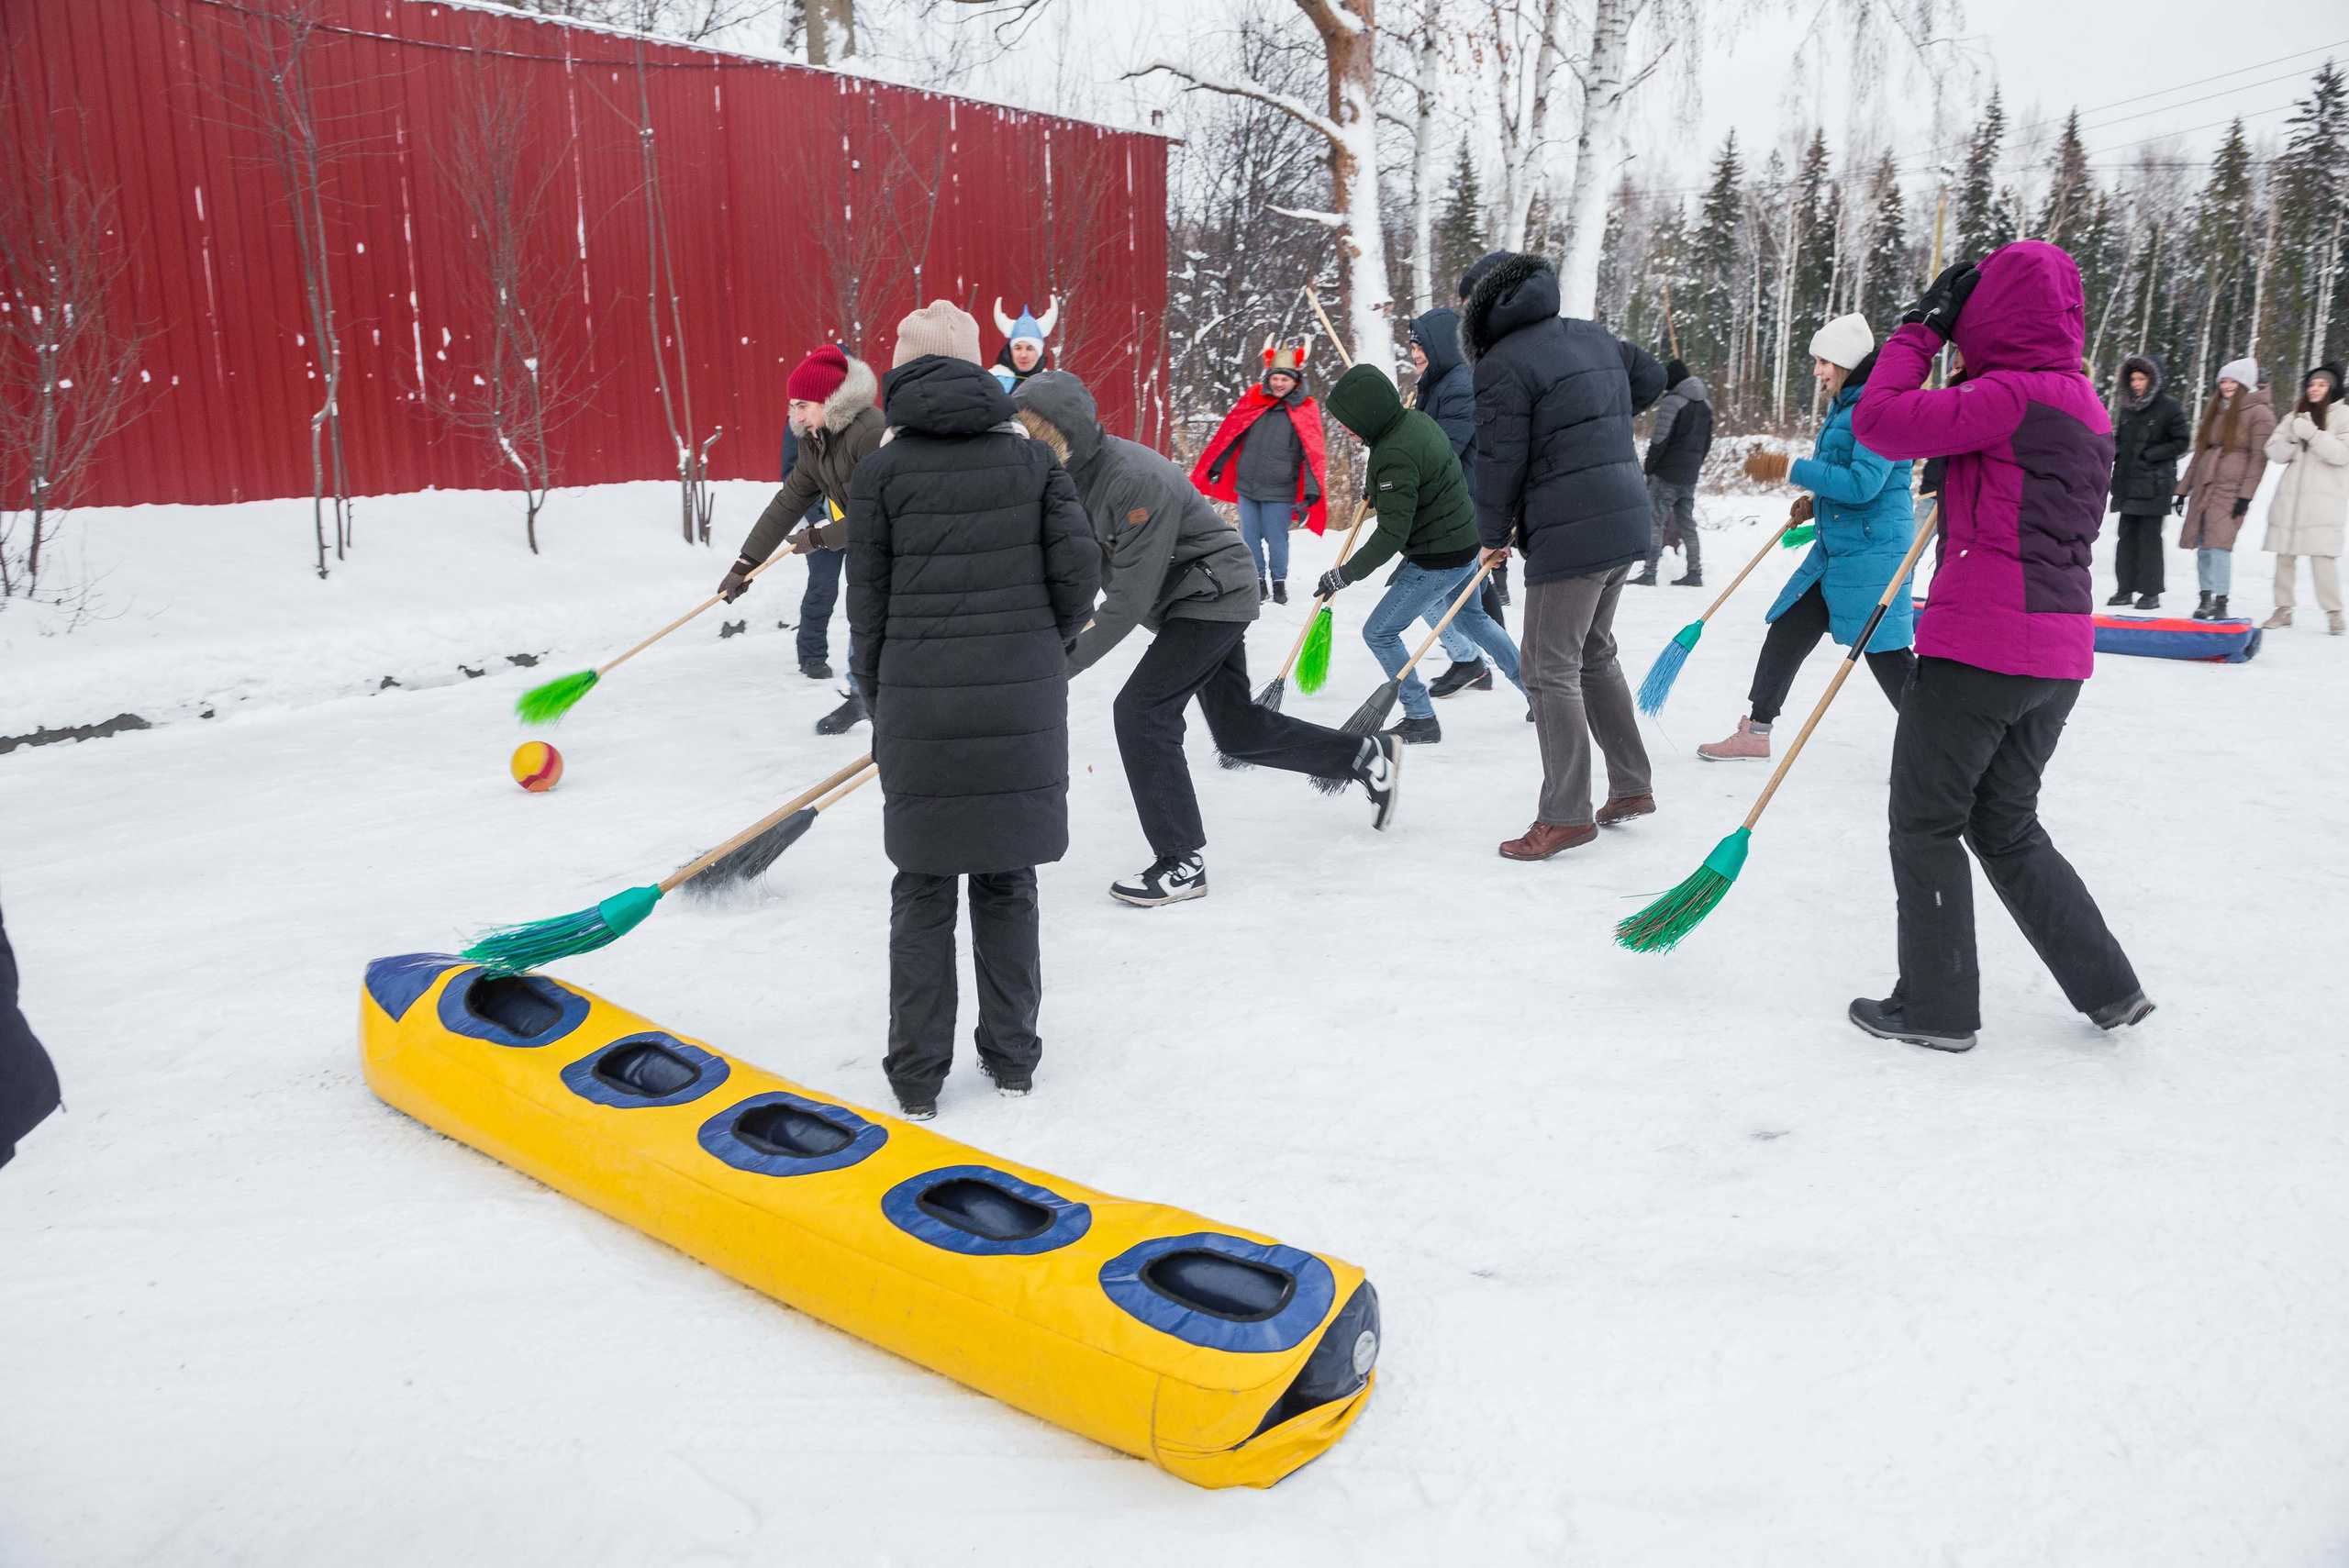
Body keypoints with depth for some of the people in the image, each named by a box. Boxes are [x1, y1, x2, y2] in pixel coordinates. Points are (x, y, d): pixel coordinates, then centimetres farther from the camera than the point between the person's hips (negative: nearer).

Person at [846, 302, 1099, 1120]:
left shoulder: (880, 471, -1)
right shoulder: (1030, 454, 3)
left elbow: (868, 603, 0)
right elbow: (1078, 570, -1)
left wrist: (879, 704, 12)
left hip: (921, 702, -1)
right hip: (1024, 703, 2)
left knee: (923, 889, 8)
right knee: (1007, 881, 13)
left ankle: (917, 1075, 14)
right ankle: (1012, 1058, 22)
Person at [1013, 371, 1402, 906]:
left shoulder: (1136, 480, -30)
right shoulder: (1072, 476, -3)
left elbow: (1129, 599, -31)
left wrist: (1063, 664, -31)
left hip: (1214, 598, -9)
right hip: (1182, 605, 9)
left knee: (1140, 709, -20)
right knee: (1236, 731, 17)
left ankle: (1182, 863, -11)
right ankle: (1368, 756, 36)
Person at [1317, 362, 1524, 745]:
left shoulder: (1394, 456, -28)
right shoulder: (1416, 419, 0)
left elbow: (1391, 535, -29)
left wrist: (1343, 575, -24)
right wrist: (1374, 486, 8)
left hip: (1438, 561, -10)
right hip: (1467, 543, 10)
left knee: (1379, 632, -1)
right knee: (1471, 617, 30)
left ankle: (1421, 720, 7)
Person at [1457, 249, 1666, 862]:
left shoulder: (1503, 365, -12)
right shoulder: (1592, 335, 13)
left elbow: (1500, 460, -13)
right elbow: (1650, 377, 28)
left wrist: (1493, 536, 1)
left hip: (1570, 534, -9)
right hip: (1625, 518, 9)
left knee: (1549, 668, -3)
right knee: (1594, 654, 20)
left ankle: (1566, 814, -1)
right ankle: (1631, 787, 26)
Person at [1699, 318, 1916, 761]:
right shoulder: (1843, 405, 14)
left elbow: (1863, 483, -24)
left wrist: (1792, 469, -21)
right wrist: (1815, 503, 10)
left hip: (1873, 546, -10)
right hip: (1835, 544, 10)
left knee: (1885, 651, -6)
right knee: (1786, 632, 11)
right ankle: (1754, 732, 21)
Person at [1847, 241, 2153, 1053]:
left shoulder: (2013, 395, -15)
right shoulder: (2081, 401, 16)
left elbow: (1880, 422, -19)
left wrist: (1922, 327, -8)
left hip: (1980, 648, -9)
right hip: (2057, 652, 9)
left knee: (1925, 822, 5)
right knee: (2006, 826, 20)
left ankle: (1937, 1006, 14)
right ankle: (2108, 987, 24)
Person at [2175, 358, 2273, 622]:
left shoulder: (2259, 412, -1)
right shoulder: (2215, 410, 20)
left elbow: (2259, 457, -6)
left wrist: (2245, 496, -14)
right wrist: (2183, 489, 18)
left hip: (2231, 488, -6)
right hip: (2203, 485, 6)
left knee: (2219, 543, -15)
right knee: (2202, 545, 3)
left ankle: (2220, 603, -14)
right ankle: (2205, 599, 10)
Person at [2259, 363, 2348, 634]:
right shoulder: (2297, 415, 18)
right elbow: (2275, 452, 11)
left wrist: (2311, 433, -17)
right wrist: (2293, 436, -8)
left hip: (2323, 499, -5)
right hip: (2290, 497, 5)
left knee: (2321, 556, -13)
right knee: (2284, 555, 5)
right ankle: (2283, 609, 14)